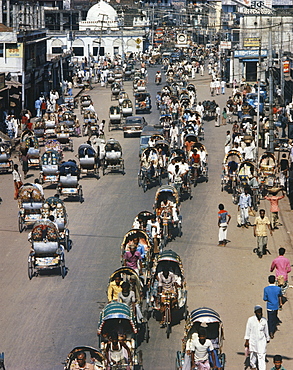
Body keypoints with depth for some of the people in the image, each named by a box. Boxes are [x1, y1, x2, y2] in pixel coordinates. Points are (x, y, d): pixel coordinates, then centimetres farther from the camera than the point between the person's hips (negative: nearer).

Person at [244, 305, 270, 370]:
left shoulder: (264, 320, 0)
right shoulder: (251, 320, -8)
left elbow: (266, 330, 13)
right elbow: (248, 330, -2)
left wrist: (267, 339, 22)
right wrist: (247, 340, -1)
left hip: (262, 341, 1)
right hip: (253, 340, -1)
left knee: (262, 355, -6)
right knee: (253, 354, 16)